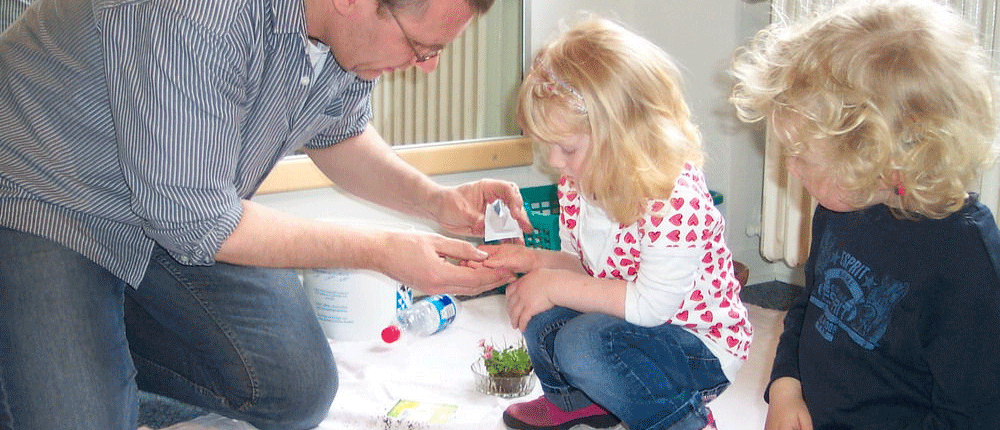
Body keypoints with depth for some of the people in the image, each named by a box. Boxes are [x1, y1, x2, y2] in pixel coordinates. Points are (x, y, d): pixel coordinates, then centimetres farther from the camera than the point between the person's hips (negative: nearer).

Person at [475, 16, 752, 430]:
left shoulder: (675, 197, -29)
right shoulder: (578, 183, -2)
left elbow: (652, 306, -31)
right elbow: (583, 265, 10)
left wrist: (554, 284, -27)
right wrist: (535, 261, -12)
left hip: (703, 346, -8)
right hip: (631, 324, 8)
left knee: (584, 343, -29)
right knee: (542, 314, -10)